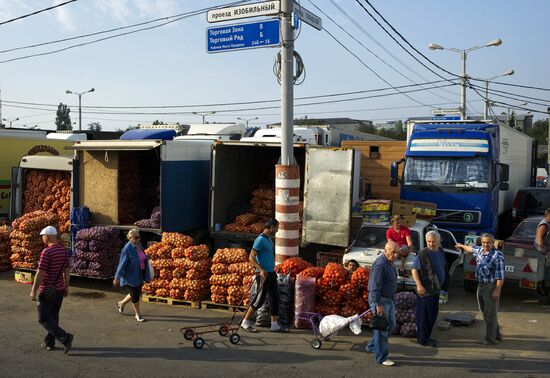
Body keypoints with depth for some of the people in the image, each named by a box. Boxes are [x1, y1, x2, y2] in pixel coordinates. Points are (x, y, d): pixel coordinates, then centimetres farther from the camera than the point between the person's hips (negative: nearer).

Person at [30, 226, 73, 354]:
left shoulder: (46, 252, -20)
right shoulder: (64, 251, 3)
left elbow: (40, 274, -20)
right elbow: (67, 271, 10)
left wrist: (33, 291, -11)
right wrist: (66, 287, 19)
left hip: (47, 291, -7)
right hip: (60, 289, 7)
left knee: (44, 319, 1)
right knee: (53, 317, 18)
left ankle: (65, 337, -12)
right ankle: (49, 343, 25)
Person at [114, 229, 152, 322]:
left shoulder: (139, 245, 3)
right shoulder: (127, 249, -19)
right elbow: (122, 264, -18)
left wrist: (147, 276, 16)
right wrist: (117, 278, -16)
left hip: (139, 275, 8)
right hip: (131, 276, -8)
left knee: (137, 293, 18)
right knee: (135, 295, 2)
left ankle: (121, 303, 42)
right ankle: (138, 315, 18)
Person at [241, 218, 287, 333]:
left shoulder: (268, 239, 14)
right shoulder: (260, 240, -15)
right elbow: (251, 257, -19)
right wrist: (261, 269, -29)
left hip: (271, 273, 9)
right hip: (263, 274, -9)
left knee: (275, 298, 9)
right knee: (259, 299, -4)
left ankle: (275, 325, 14)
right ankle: (245, 322, 9)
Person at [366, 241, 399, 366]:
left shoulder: (389, 263, 9)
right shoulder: (380, 264, -23)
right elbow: (375, 287, -26)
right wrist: (378, 305, -27)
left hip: (388, 299, 10)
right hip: (380, 300, -10)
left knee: (391, 325, 18)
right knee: (382, 328, -2)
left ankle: (372, 347, 31)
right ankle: (381, 357, 10)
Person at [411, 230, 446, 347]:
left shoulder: (441, 252, 8)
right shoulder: (423, 254, -16)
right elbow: (414, 269, -17)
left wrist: (441, 285, 20)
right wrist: (419, 285, -26)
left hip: (436, 289, 8)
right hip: (425, 290, -8)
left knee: (433, 314, 16)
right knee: (424, 315, 0)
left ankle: (426, 336, 28)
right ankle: (422, 339, 10)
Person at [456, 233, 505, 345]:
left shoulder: (497, 255, -16)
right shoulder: (480, 250, 8)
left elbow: (500, 275, -18)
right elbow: (472, 249, 33)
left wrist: (497, 290, -22)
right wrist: (462, 246, 49)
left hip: (491, 286, -8)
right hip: (481, 285, 8)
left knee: (490, 314, -2)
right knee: (485, 312, 16)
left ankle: (490, 339, 7)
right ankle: (496, 334, 30)